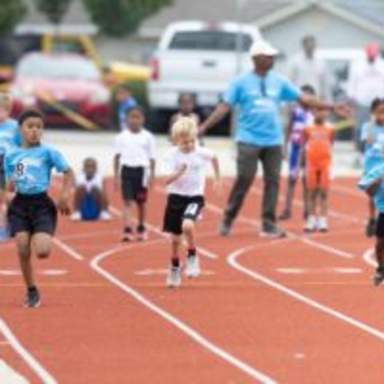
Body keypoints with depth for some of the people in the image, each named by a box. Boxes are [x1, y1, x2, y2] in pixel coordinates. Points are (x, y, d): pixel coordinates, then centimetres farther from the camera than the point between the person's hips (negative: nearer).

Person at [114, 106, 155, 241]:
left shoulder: (148, 137, 1)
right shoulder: (121, 137, 3)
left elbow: (151, 157, 3)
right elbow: (117, 156, 7)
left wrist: (152, 174, -3)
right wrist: (116, 175, 3)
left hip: (141, 170, 0)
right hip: (126, 170, 0)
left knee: (141, 202, 11)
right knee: (127, 201, -8)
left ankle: (141, 228, 28)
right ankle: (127, 230, -14)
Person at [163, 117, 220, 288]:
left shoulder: (202, 153, -8)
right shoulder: (173, 155, -12)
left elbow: (214, 158, 16)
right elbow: (167, 180, -18)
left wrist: (217, 177, 22)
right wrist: (178, 173, -36)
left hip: (195, 197, -1)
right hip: (176, 197, 1)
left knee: (187, 225, -30)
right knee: (175, 237, 9)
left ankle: (192, 256, -5)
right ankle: (174, 269, 31)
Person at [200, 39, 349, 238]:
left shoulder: (279, 81, 8)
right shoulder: (241, 82, -2)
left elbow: (303, 98, 10)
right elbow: (224, 106, -5)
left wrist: (332, 107, 6)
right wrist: (204, 126, -15)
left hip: (273, 141, 4)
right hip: (249, 140, -4)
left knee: (273, 181, 0)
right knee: (243, 180, -7)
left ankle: (268, 225, 7)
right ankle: (227, 221, 7)